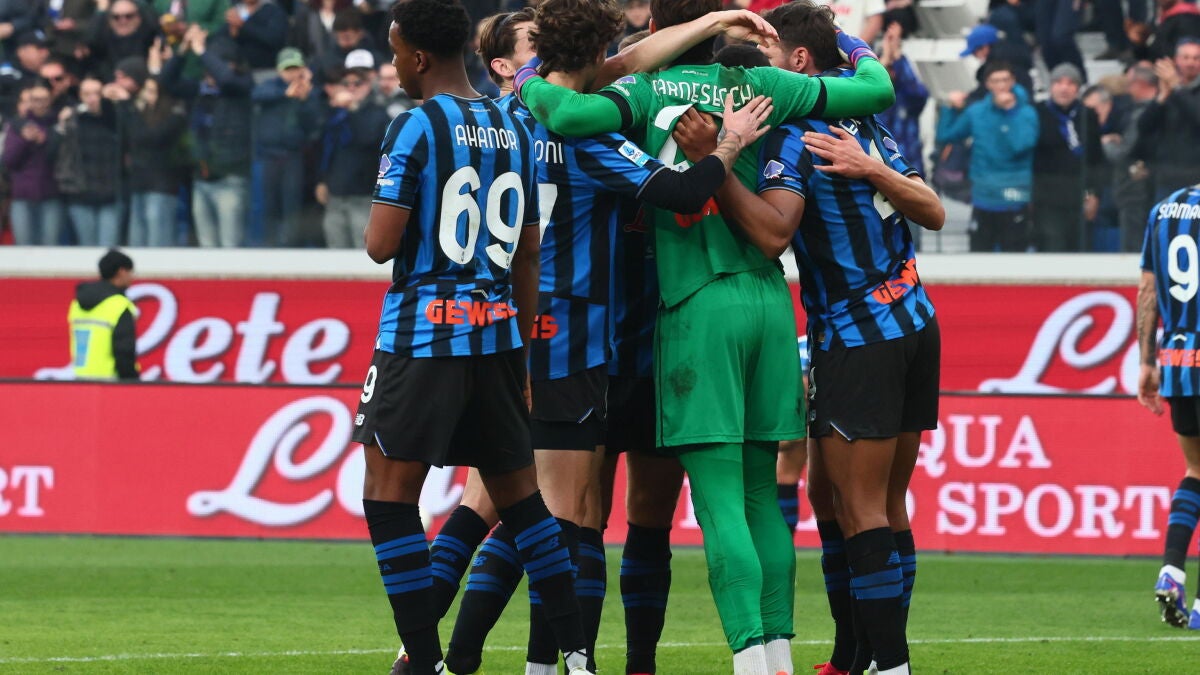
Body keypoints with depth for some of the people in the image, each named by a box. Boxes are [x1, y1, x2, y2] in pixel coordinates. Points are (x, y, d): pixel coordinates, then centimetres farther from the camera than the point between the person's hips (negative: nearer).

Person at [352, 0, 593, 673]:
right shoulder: (515, 130, 11)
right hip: (498, 333, 7)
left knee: (390, 493, -1)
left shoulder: (417, 127, -10)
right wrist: (520, 354, 21)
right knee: (518, 490, 13)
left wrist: (379, 220, 9)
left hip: (423, 334, -7)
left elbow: (382, 245, -15)